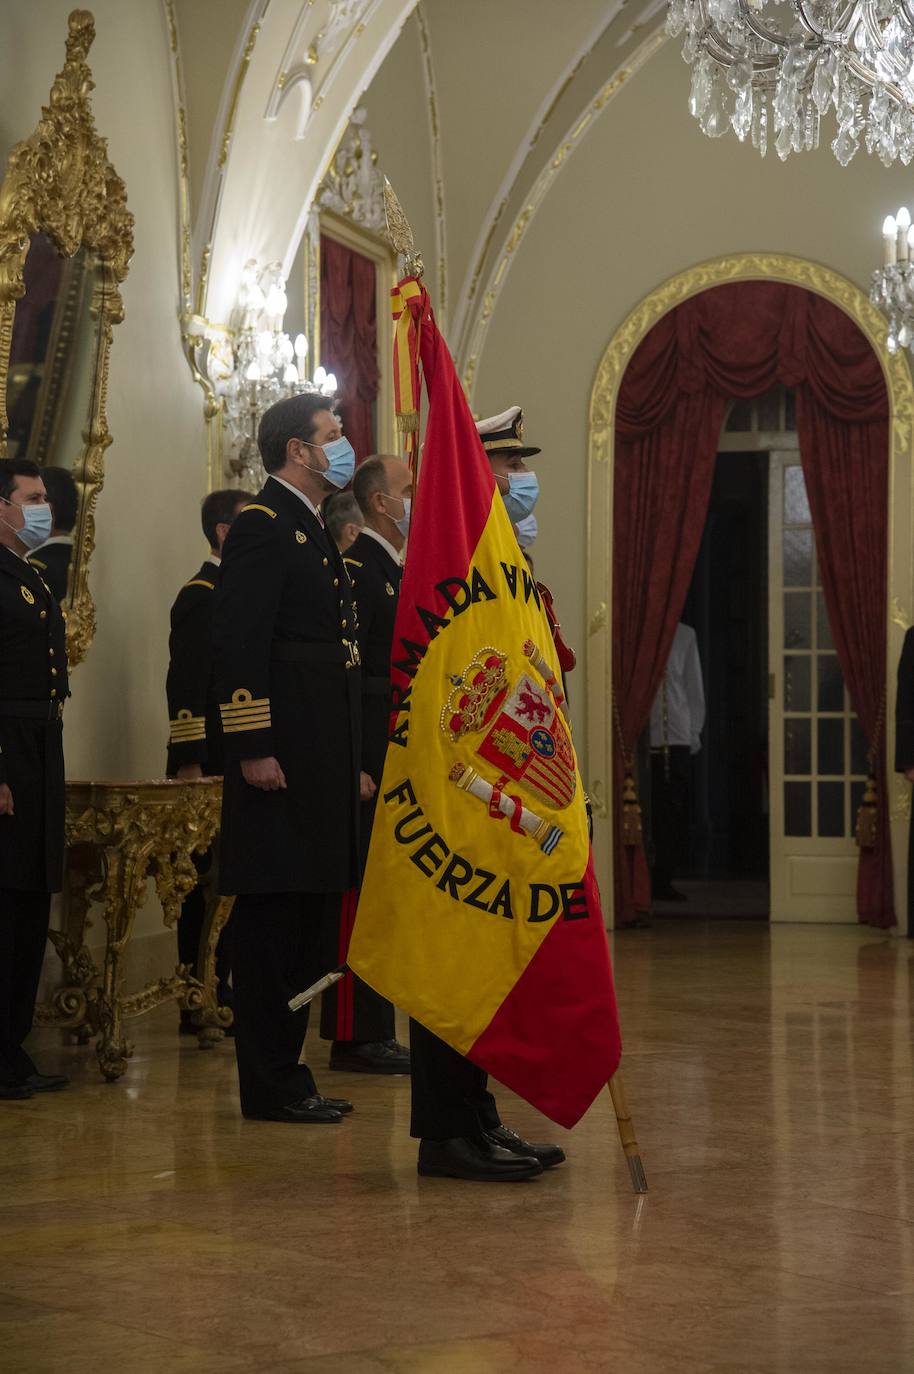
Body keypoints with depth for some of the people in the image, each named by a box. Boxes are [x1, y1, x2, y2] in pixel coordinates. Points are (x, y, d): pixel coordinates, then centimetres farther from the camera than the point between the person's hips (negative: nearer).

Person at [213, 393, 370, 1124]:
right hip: (279, 758, -10)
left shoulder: (315, 533, 21)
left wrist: (354, 761, 21)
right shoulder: (263, 525, -9)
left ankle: (287, 1072, 19)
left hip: (322, 761, 10)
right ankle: (269, 1086, 0)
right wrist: (254, 749, -22)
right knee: (273, 917, -5)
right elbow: (242, 643, -17)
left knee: (306, 916, 12)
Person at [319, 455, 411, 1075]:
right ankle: (357, 1036, -3)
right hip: (368, 765, -10)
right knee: (361, 894, -7)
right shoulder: (355, 568, -12)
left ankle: (374, 1030, 19)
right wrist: (354, 767, -22)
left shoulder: (400, 571, 19)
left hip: (398, 767, 10)